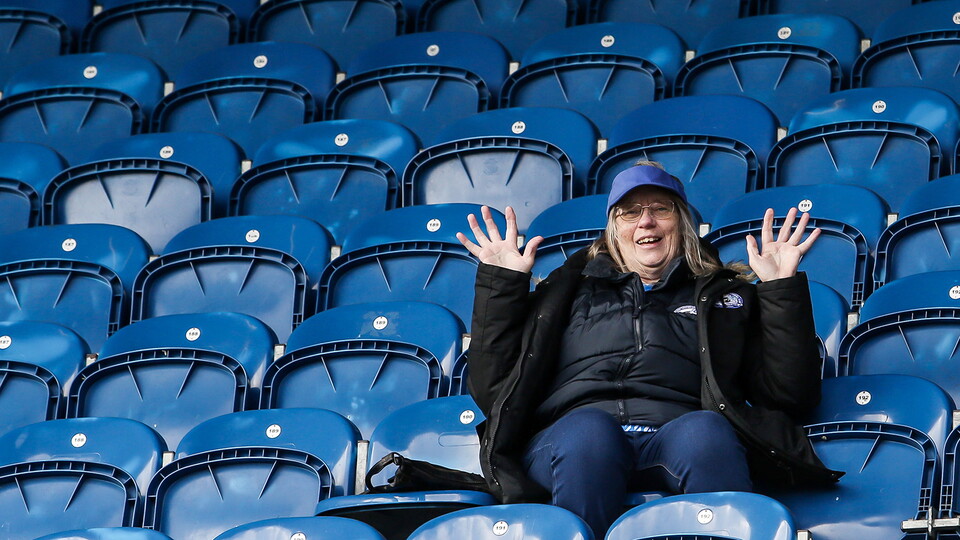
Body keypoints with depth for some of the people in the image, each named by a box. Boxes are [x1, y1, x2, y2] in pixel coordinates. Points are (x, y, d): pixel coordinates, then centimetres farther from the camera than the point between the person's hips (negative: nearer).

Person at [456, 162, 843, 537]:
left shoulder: (725, 294, 30)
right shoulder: (568, 290, 31)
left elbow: (789, 395, 16)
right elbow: (492, 392, 21)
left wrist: (782, 288, 11)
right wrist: (500, 282, 18)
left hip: (679, 436, 0)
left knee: (704, 429, -37)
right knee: (589, 428, -37)